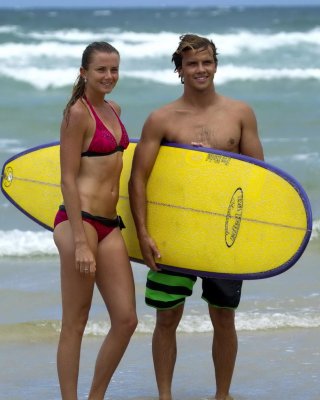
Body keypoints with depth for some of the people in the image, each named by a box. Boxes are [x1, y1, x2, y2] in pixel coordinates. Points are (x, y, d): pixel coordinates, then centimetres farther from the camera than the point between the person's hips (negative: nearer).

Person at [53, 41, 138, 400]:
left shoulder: (113, 110, 14)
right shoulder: (78, 113, -9)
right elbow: (68, 180, -13)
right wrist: (80, 242, -18)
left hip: (109, 226, 8)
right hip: (79, 221, -8)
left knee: (126, 320, 6)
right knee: (75, 323, -2)